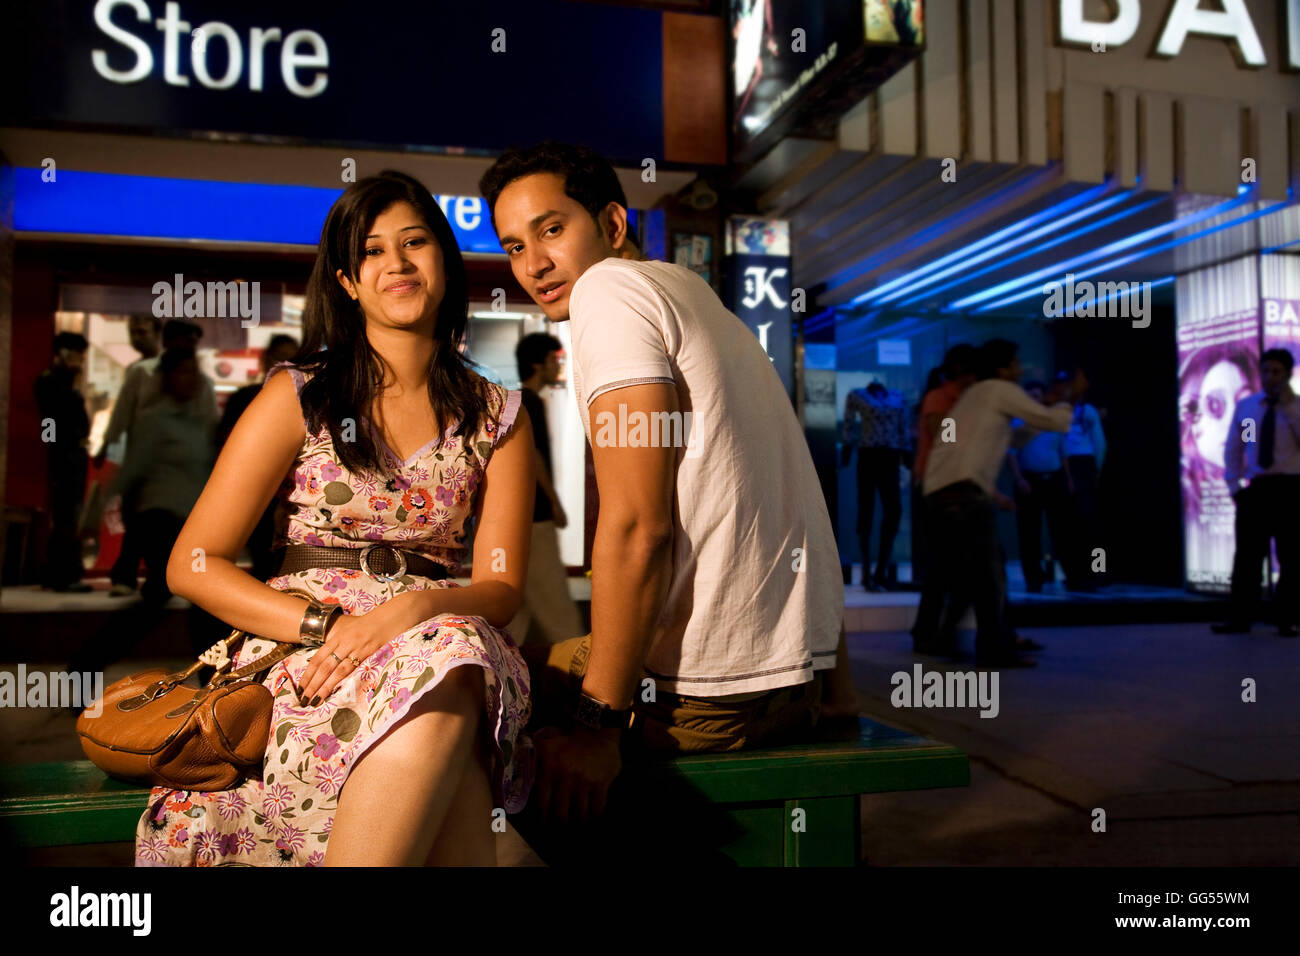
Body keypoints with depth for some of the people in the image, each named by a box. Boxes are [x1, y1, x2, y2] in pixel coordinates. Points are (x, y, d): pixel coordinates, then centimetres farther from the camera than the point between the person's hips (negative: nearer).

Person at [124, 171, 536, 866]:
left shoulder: (499, 417, 11)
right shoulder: (298, 396, 5)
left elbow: (502, 587, 4)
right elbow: (193, 565, 1)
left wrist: (415, 609, -18)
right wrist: (325, 624, -13)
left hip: (437, 642, 2)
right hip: (300, 654, -2)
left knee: (450, 686, -36)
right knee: (447, 674, -36)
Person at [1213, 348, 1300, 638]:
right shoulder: (1245, 406, 10)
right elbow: (1233, 449, 14)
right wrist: (1234, 486, 6)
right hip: (1256, 488, 2)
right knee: (1247, 554, 1)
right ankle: (1240, 618, 4)